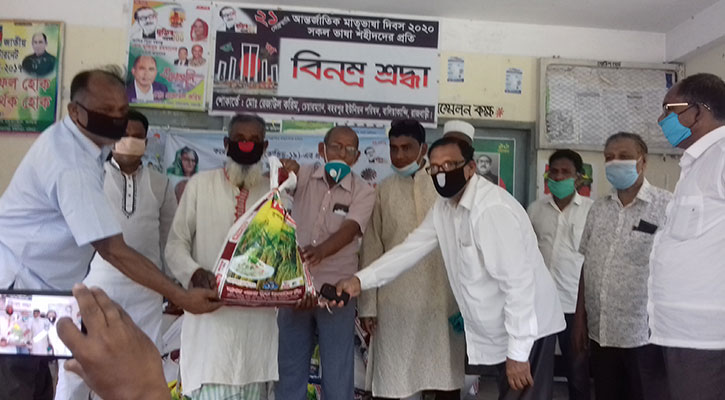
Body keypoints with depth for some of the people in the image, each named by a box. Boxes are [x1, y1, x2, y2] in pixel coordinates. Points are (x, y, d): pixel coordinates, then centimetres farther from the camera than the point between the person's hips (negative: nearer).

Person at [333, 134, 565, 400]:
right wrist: (360, 280, -10)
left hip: (527, 331, -8)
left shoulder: (494, 209, -25)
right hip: (496, 331, 8)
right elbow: (412, 247, 1)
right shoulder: (443, 207, 3)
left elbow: (519, 281, -27)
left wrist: (518, 353, -25)